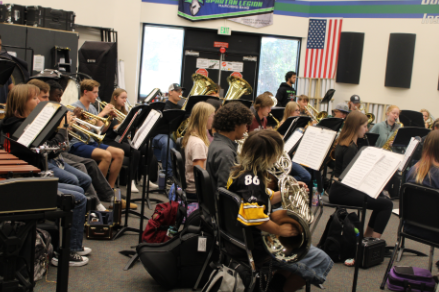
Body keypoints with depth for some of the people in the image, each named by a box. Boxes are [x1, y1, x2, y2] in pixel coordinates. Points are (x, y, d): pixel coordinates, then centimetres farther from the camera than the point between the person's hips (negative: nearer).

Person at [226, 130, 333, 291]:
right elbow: (254, 216, -34)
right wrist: (280, 230, -20)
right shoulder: (252, 180, -23)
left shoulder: (240, 171, 7)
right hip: (254, 247, -10)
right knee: (322, 261, -8)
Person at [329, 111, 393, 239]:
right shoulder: (350, 148, -18)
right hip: (342, 193, -10)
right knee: (386, 204, -14)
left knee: (383, 199, 19)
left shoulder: (343, 143, 11)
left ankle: (367, 237, 22)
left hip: (341, 189, 10)